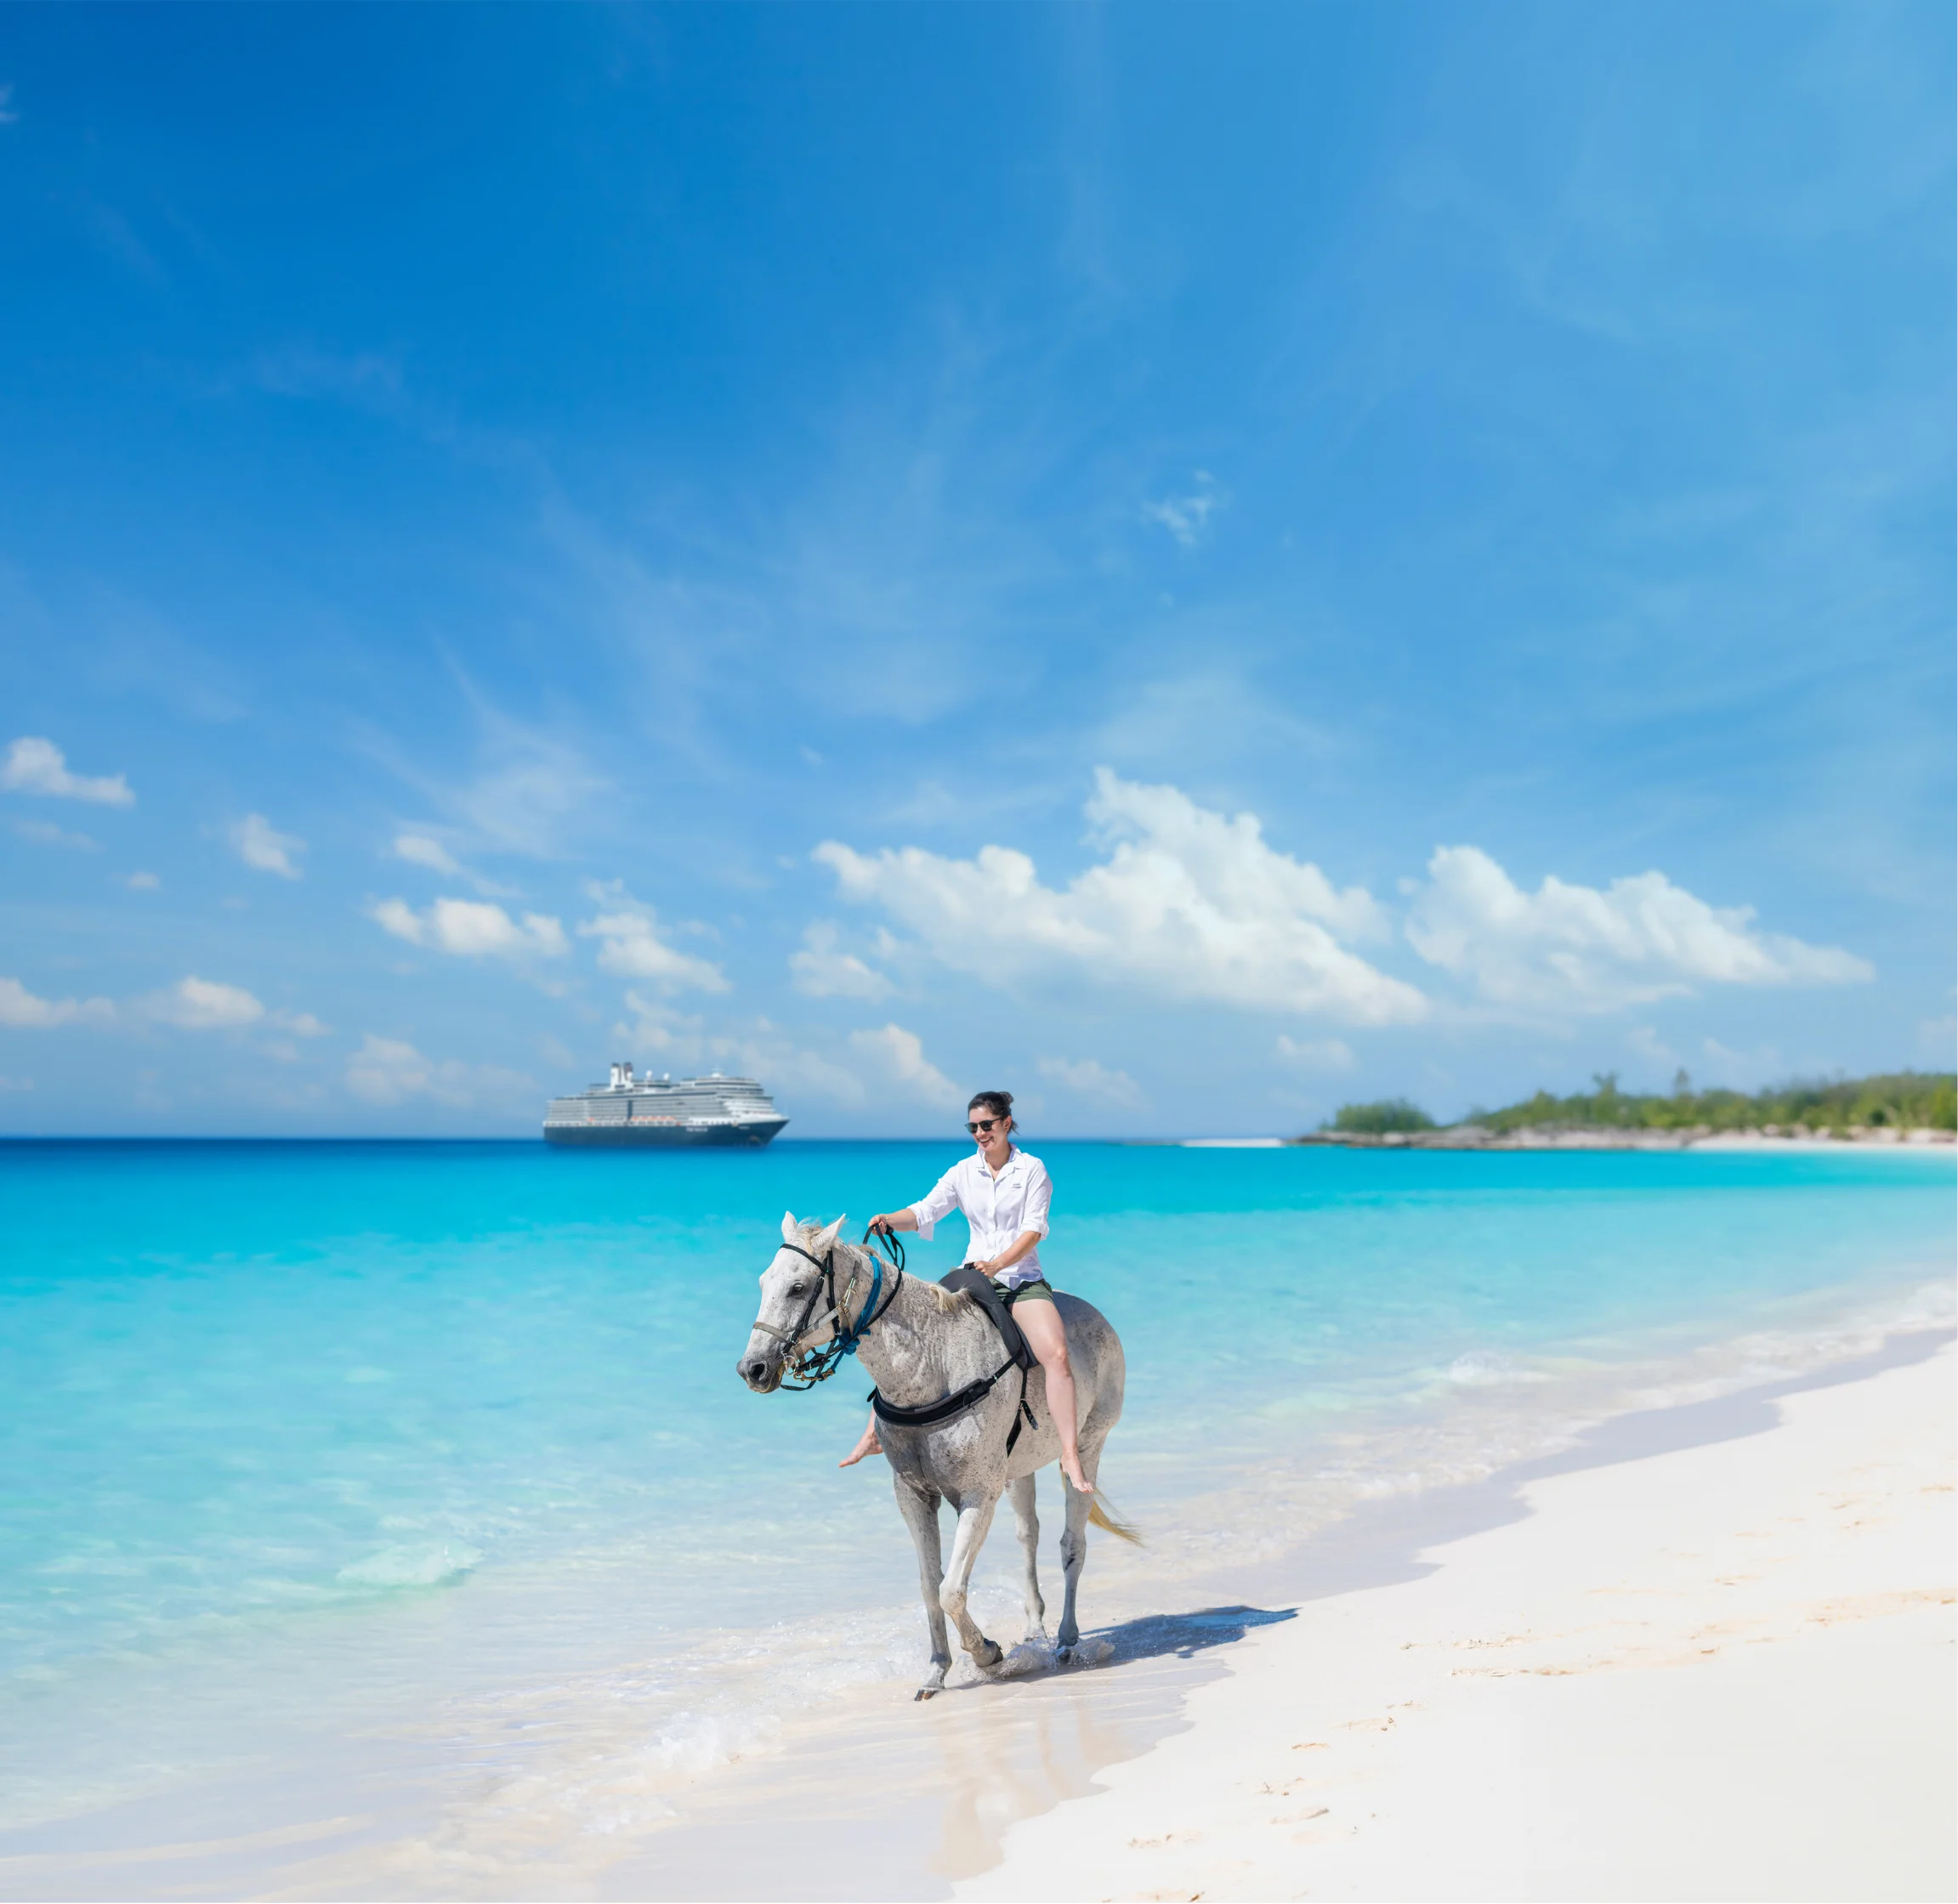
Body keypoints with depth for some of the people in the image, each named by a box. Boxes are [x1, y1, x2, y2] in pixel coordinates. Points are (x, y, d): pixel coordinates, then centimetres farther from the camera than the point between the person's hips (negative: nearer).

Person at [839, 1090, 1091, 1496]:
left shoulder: (1032, 1170, 0)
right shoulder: (963, 1172, 8)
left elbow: (1033, 1228, -9)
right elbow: (926, 1210, -3)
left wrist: (997, 1264, -24)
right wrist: (890, 1220, -24)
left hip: (1021, 1278, -3)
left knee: (1057, 1354, -25)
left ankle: (1070, 1455, -21)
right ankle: (874, 1435, 2)